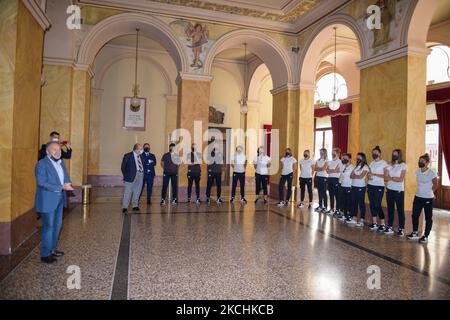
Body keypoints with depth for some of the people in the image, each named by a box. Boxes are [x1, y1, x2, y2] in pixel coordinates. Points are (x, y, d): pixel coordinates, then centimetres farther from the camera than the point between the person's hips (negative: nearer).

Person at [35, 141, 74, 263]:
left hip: (59, 199, 8)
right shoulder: (42, 164, -15)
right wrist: (61, 187, -25)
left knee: (57, 225, 17)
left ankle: (52, 249, 33)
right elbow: (42, 183, -22)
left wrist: (68, 184, -10)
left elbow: (66, 177, 13)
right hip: (47, 201, -8)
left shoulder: (61, 162, 10)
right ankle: (45, 254, 13)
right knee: (48, 227, 0)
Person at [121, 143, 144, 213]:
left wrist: (143, 173, 7)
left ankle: (135, 206, 21)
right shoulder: (128, 156, -3)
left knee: (137, 192, 10)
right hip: (131, 176, -5)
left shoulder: (141, 156, 14)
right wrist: (126, 175, -7)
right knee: (127, 192, -3)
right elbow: (123, 167, -3)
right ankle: (124, 207, 3)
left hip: (140, 175, 5)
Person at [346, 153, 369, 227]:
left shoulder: (365, 167, -6)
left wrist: (354, 176, -1)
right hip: (354, 186, 7)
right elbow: (351, 176, 8)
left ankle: (361, 220, 3)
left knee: (361, 203, -2)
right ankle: (354, 219, 17)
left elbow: (360, 177, -16)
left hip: (361, 187, -7)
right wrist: (357, 176, -9)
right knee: (354, 202, 10)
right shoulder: (356, 166, 16)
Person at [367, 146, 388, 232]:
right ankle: (374, 223, 16)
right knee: (372, 204, 7)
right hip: (370, 186, 6)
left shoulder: (384, 163, -6)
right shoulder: (372, 163, 13)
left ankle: (383, 225, 3)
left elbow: (385, 175, -12)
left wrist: (374, 174, -18)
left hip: (379, 186, -6)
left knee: (377, 205, -7)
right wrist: (369, 175, -7)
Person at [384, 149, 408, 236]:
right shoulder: (389, 166, 9)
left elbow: (401, 179, -13)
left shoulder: (403, 166, -4)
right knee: (390, 209, 8)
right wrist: (395, 178, -13)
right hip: (390, 190, 4)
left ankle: (401, 229, 8)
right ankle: (390, 227, 15)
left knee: (400, 210, 1)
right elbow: (385, 178, -1)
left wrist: (391, 178, -6)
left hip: (399, 190, -4)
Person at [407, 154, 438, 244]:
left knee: (428, 218, 6)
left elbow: (435, 185, -2)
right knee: (415, 215, 10)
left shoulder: (431, 173, -13)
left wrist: (429, 192, 4)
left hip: (428, 198, -5)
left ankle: (425, 236, 16)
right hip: (418, 197, 5)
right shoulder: (417, 172, 2)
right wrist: (422, 191, 11)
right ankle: (415, 233, 24)